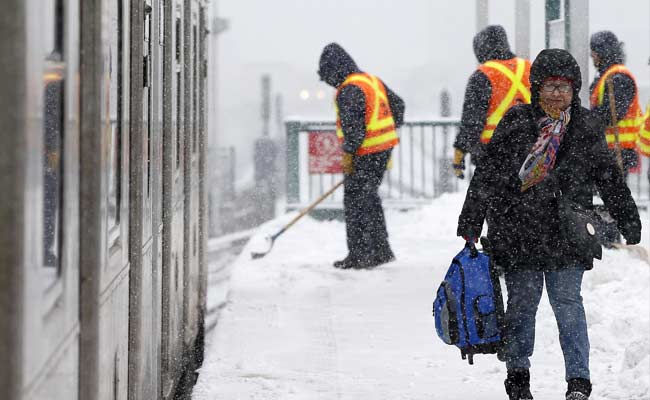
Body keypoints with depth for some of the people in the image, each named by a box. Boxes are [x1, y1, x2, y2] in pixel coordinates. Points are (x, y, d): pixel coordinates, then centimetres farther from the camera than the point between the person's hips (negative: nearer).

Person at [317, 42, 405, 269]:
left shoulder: (349, 90, -15)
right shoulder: (372, 80, 14)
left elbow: (353, 124, -23)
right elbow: (397, 104, 22)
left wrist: (348, 153, -19)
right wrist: (389, 132, 27)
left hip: (366, 154, -9)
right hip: (384, 149, 9)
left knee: (355, 200, -3)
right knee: (370, 198, 19)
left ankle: (359, 255, -3)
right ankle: (381, 251, 24)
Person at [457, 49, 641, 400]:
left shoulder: (586, 128, 4)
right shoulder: (515, 124, -1)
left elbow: (610, 178, 12)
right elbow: (487, 174, 2)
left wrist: (629, 222, 12)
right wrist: (470, 222, 1)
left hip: (566, 235, 0)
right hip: (517, 232, 0)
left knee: (568, 303, -3)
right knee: (522, 302, 7)